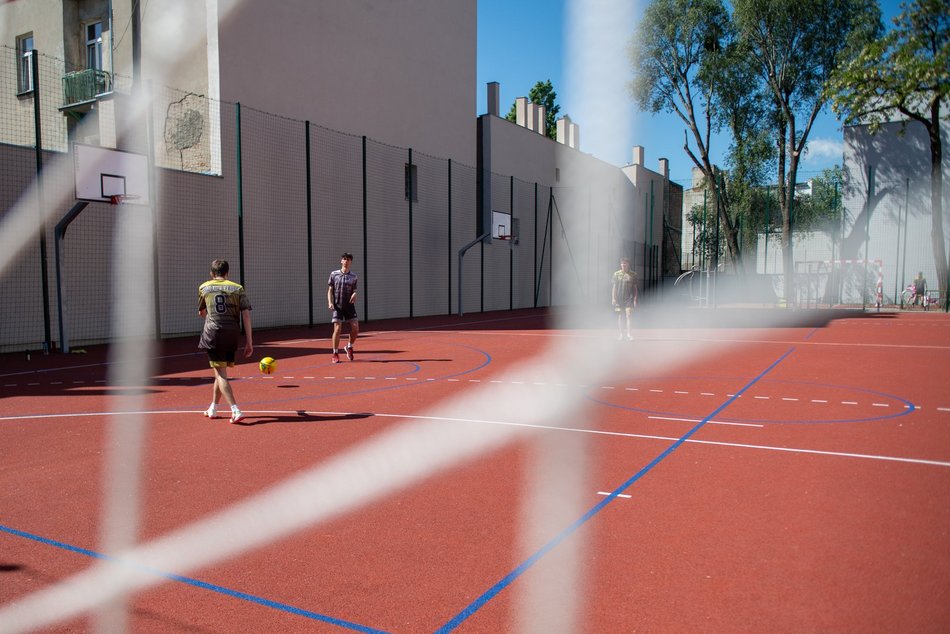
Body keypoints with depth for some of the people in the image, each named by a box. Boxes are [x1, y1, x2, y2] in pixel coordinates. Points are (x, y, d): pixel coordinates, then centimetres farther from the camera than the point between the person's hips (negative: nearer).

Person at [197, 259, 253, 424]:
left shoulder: (204, 288, 10)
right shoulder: (238, 288, 8)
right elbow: (246, 315, -1)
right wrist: (249, 342, 0)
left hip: (213, 334, -2)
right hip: (233, 335, 2)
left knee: (220, 373, -4)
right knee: (221, 371, 19)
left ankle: (236, 410, -19)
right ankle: (213, 408, 31)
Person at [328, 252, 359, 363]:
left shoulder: (353, 276, 7)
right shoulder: (334, 274, 2)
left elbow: (354, 291, 12)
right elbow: (330, 290, 3)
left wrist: (354, 295, -12)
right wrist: (330, 302, -12)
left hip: (349, 305, 2)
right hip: (337, 306, -2)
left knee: (355, 328, -5)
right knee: (337, 329, -10)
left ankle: (349, 347, 22)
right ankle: (335, 354, 3)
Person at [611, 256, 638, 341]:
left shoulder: (633, 274, 5)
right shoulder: (616, 274, 5)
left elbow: (635, 288, 8)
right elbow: (614, 287, 7)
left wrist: (635, 299, 2)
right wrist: (613, 298, 0)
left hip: (629, 299, -1)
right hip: (619, 298, 1)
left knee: (629, 315, -10)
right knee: (620, 316, 4)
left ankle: (629, 334, -6)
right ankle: (622, 334, 12)